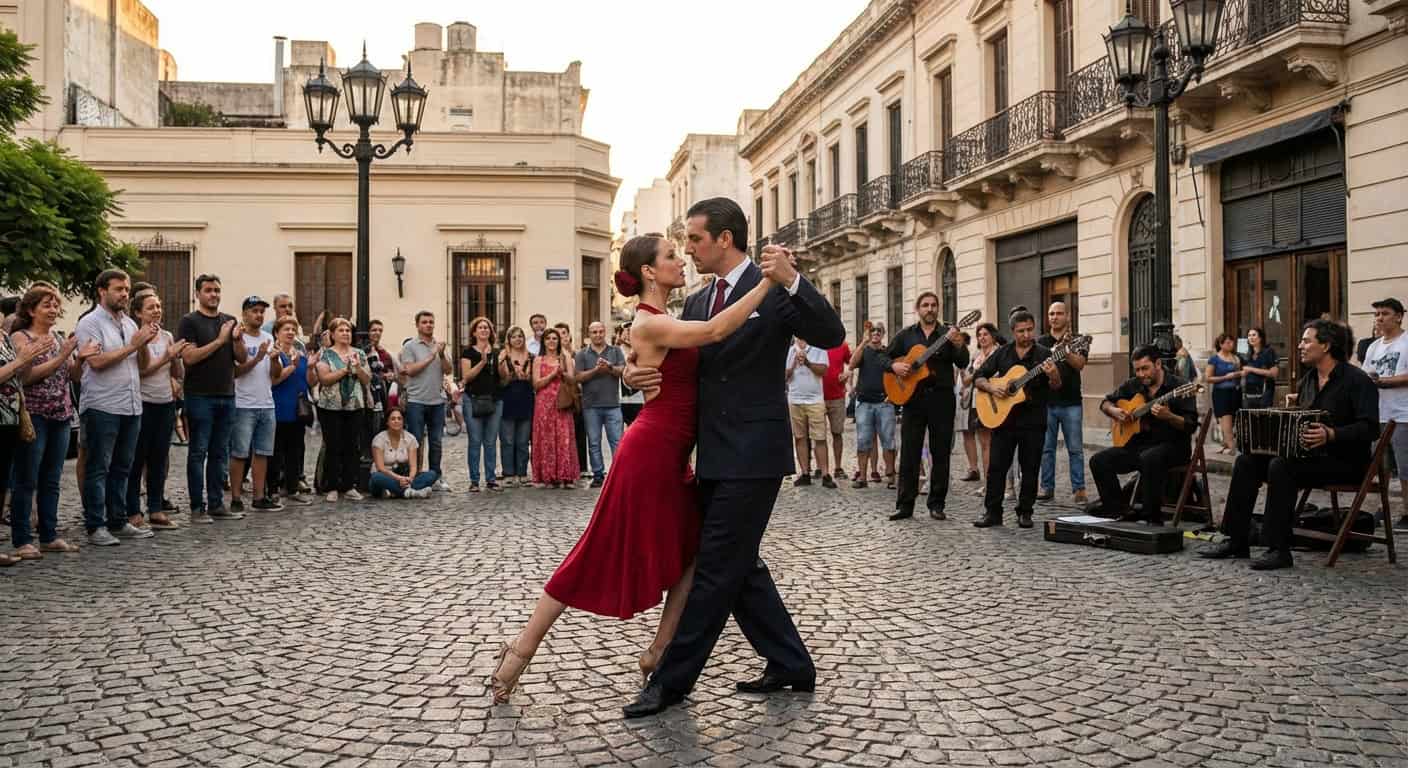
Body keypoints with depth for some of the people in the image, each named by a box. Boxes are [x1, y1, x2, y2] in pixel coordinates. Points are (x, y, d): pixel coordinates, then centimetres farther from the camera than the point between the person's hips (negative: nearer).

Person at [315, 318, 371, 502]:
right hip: (331, 407, -3)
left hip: (354, 406, 3)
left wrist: (358, 367, -12)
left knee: (351, 447, 5)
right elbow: (324, 378, -12)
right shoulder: (326, 354, 0)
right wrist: (345, 369, -18)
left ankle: (349, 487, 12)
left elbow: (367, 380, 5)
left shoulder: (359, 354, 10)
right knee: (333, 448, -1)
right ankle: (332, 488, 6)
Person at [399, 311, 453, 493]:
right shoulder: (410, 346, -2)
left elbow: (449, 370, 5)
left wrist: (442, 355, -12)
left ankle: (436, 477, 17)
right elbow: (410, 370, -14)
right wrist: (431, 357, -13)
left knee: (436, 442, 9)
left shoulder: (439, 346, 12)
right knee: (416, 442, 0)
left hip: (437, 401, 4)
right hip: (416, 402, -4)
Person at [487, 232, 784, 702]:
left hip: (669, 456, 9)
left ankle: (659, 654, 19)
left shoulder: (661, 322, 13)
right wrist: (768, 280, -30)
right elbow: (715, 331, -30)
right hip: (650, 453, -9)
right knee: (599, 558, 0)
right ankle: (523, 648, 11)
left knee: (693, 551, 10)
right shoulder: (650, 324, -17)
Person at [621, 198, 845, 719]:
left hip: (753, 454, -8)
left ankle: (672, 680, 7)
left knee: (716, 568, -3)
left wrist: (793, 281, -32)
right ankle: (790, 665, 27)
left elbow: (831, 336, -19)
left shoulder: (773, 289, -8)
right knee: (737, 567, 14)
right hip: (713, 455, 8)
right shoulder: (697, 302, 14)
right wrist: (641, 376, -6)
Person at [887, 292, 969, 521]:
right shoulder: (905, 335, 10)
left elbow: (963, 363, -7)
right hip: (913, 397, 1)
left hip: (941, 398, -1)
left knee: (941, 453, 3)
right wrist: (894, 366, -8)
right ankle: (905, 504, 6)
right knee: (909, 453, 1)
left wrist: (959, 345, -27)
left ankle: (936, 504, 12)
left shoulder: (948, 334, 5)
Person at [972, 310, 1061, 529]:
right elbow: (978, 378, 8)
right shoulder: (1002, 353, 8)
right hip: (1003, 417, 1)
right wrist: (992, 388, -11)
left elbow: (1056, 387, -7)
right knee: (996, 466, 0)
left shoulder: (1044, 354, 1)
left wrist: (1053, 376, -29)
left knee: (1030, 468, 5)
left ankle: (1025, 512, 15)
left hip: (1033, 420, -1)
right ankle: (992, 512, 6)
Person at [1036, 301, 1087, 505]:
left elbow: (1079, 364, -10)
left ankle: (1078, 489, 3)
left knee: (1075, 448, -1)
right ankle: (1047, 488, 13)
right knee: (1046, 448, 5)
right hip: (1046, 402, 2)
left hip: (1071, 402, -2)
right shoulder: (1040, 341, 11)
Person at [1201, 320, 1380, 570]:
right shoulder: (1307, 380, 14)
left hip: (1344, 460, -8)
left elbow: (1369, 428, -20)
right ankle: (1237, 540, -7)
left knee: (1281, 466, -32)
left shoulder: (1357, 380, -11)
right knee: (1246, 461, -10)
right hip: (1308, 455, 8)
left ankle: (1279, 550, -27)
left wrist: (1331, 435, -35)